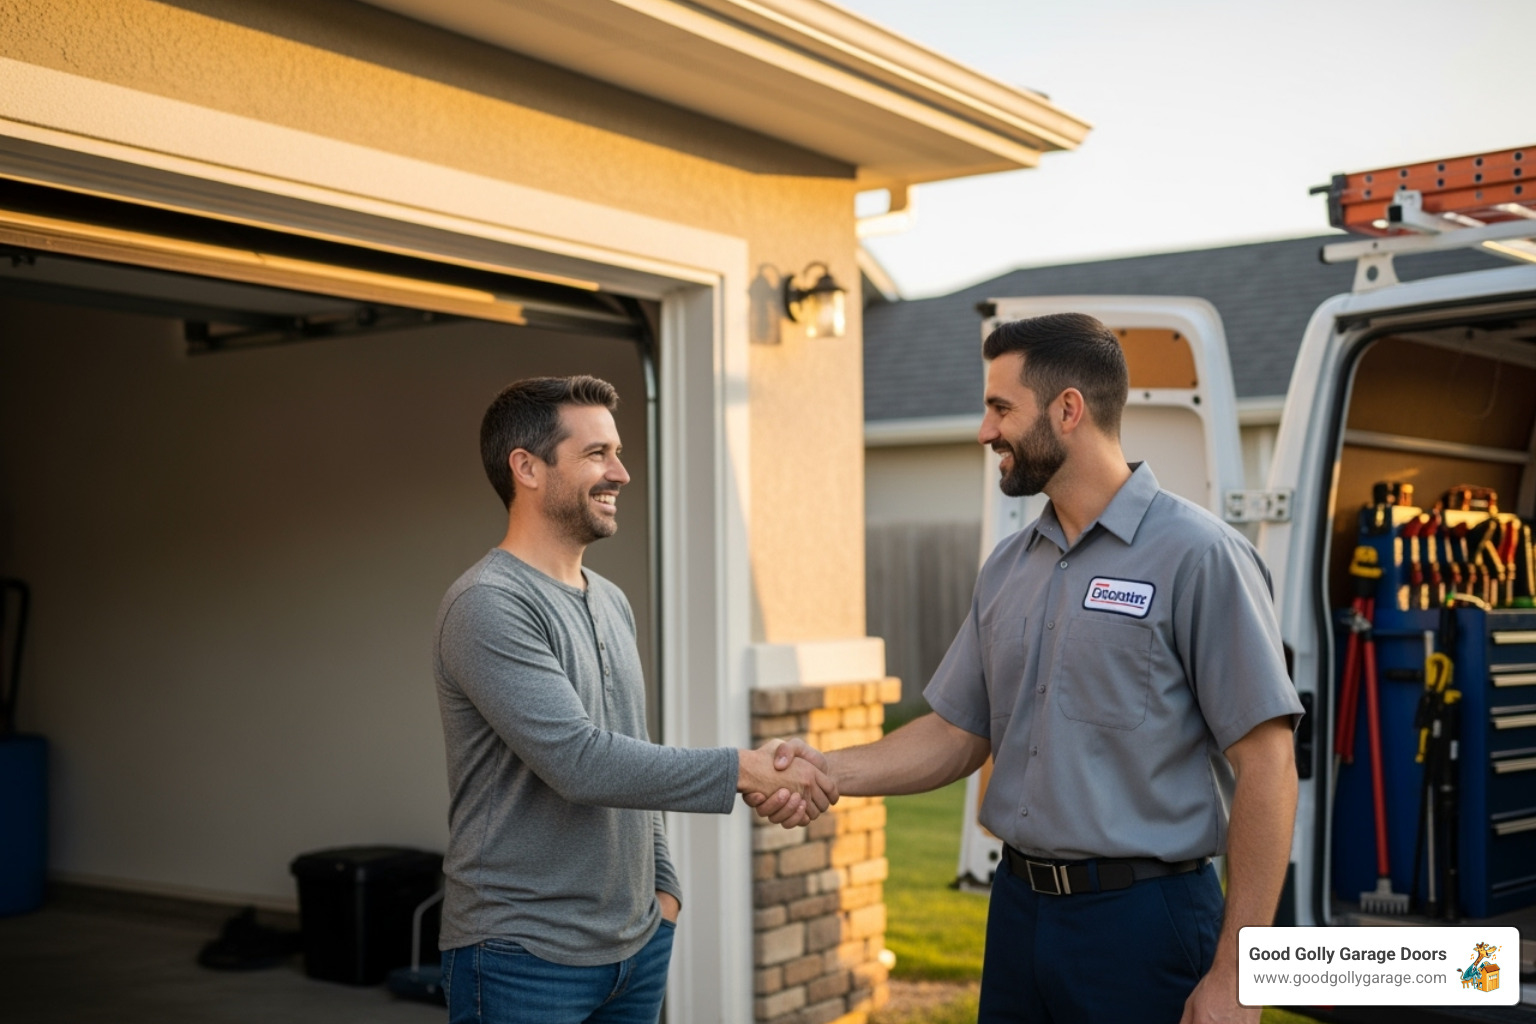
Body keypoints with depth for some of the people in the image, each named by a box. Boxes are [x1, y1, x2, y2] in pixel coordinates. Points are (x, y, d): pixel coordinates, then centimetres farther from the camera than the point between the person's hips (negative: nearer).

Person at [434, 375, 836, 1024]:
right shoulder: (487, 606, -15)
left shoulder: (612, 603, 13)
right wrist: (742, 771, -23)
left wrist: (661, 882, 12)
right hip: (524, 958, -7)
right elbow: (580, 762, -24)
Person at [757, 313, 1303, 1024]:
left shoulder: (1198, 555, -12)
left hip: (1143, 917, -6)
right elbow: (958, 733, 12)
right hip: (1018, 909, 6)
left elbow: (1266, 765, -14)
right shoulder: (1007, 568, 9)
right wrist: (831, 771, -5)